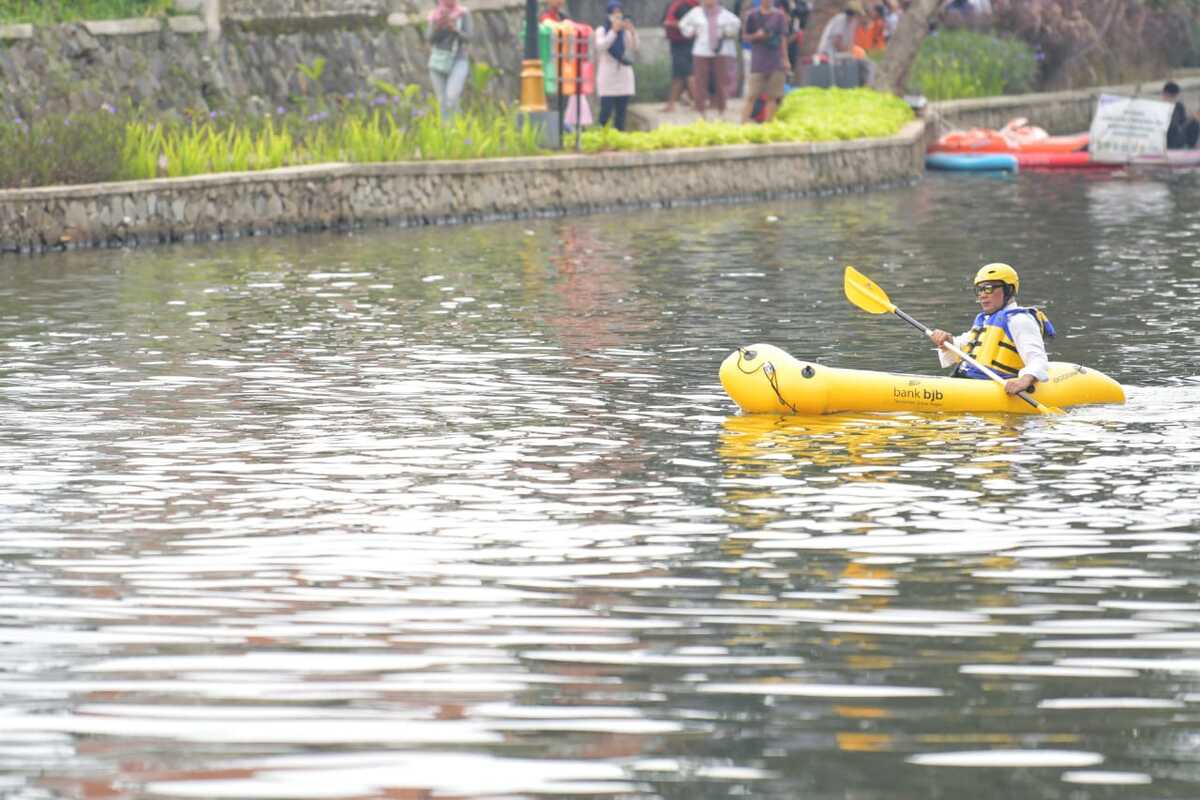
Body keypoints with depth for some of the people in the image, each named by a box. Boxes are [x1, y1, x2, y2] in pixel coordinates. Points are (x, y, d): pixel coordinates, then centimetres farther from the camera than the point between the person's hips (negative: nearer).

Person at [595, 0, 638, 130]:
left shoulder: (625, 31, 8)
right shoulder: (601, 31, 1)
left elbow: (634, 47, -3)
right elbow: (601, 46, -15)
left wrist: (632, 32, -20)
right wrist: (613, 31, -22)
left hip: (624, 77, 3)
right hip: (607, 77, -3)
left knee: (621, 111, 2)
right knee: (606, 111, -10)